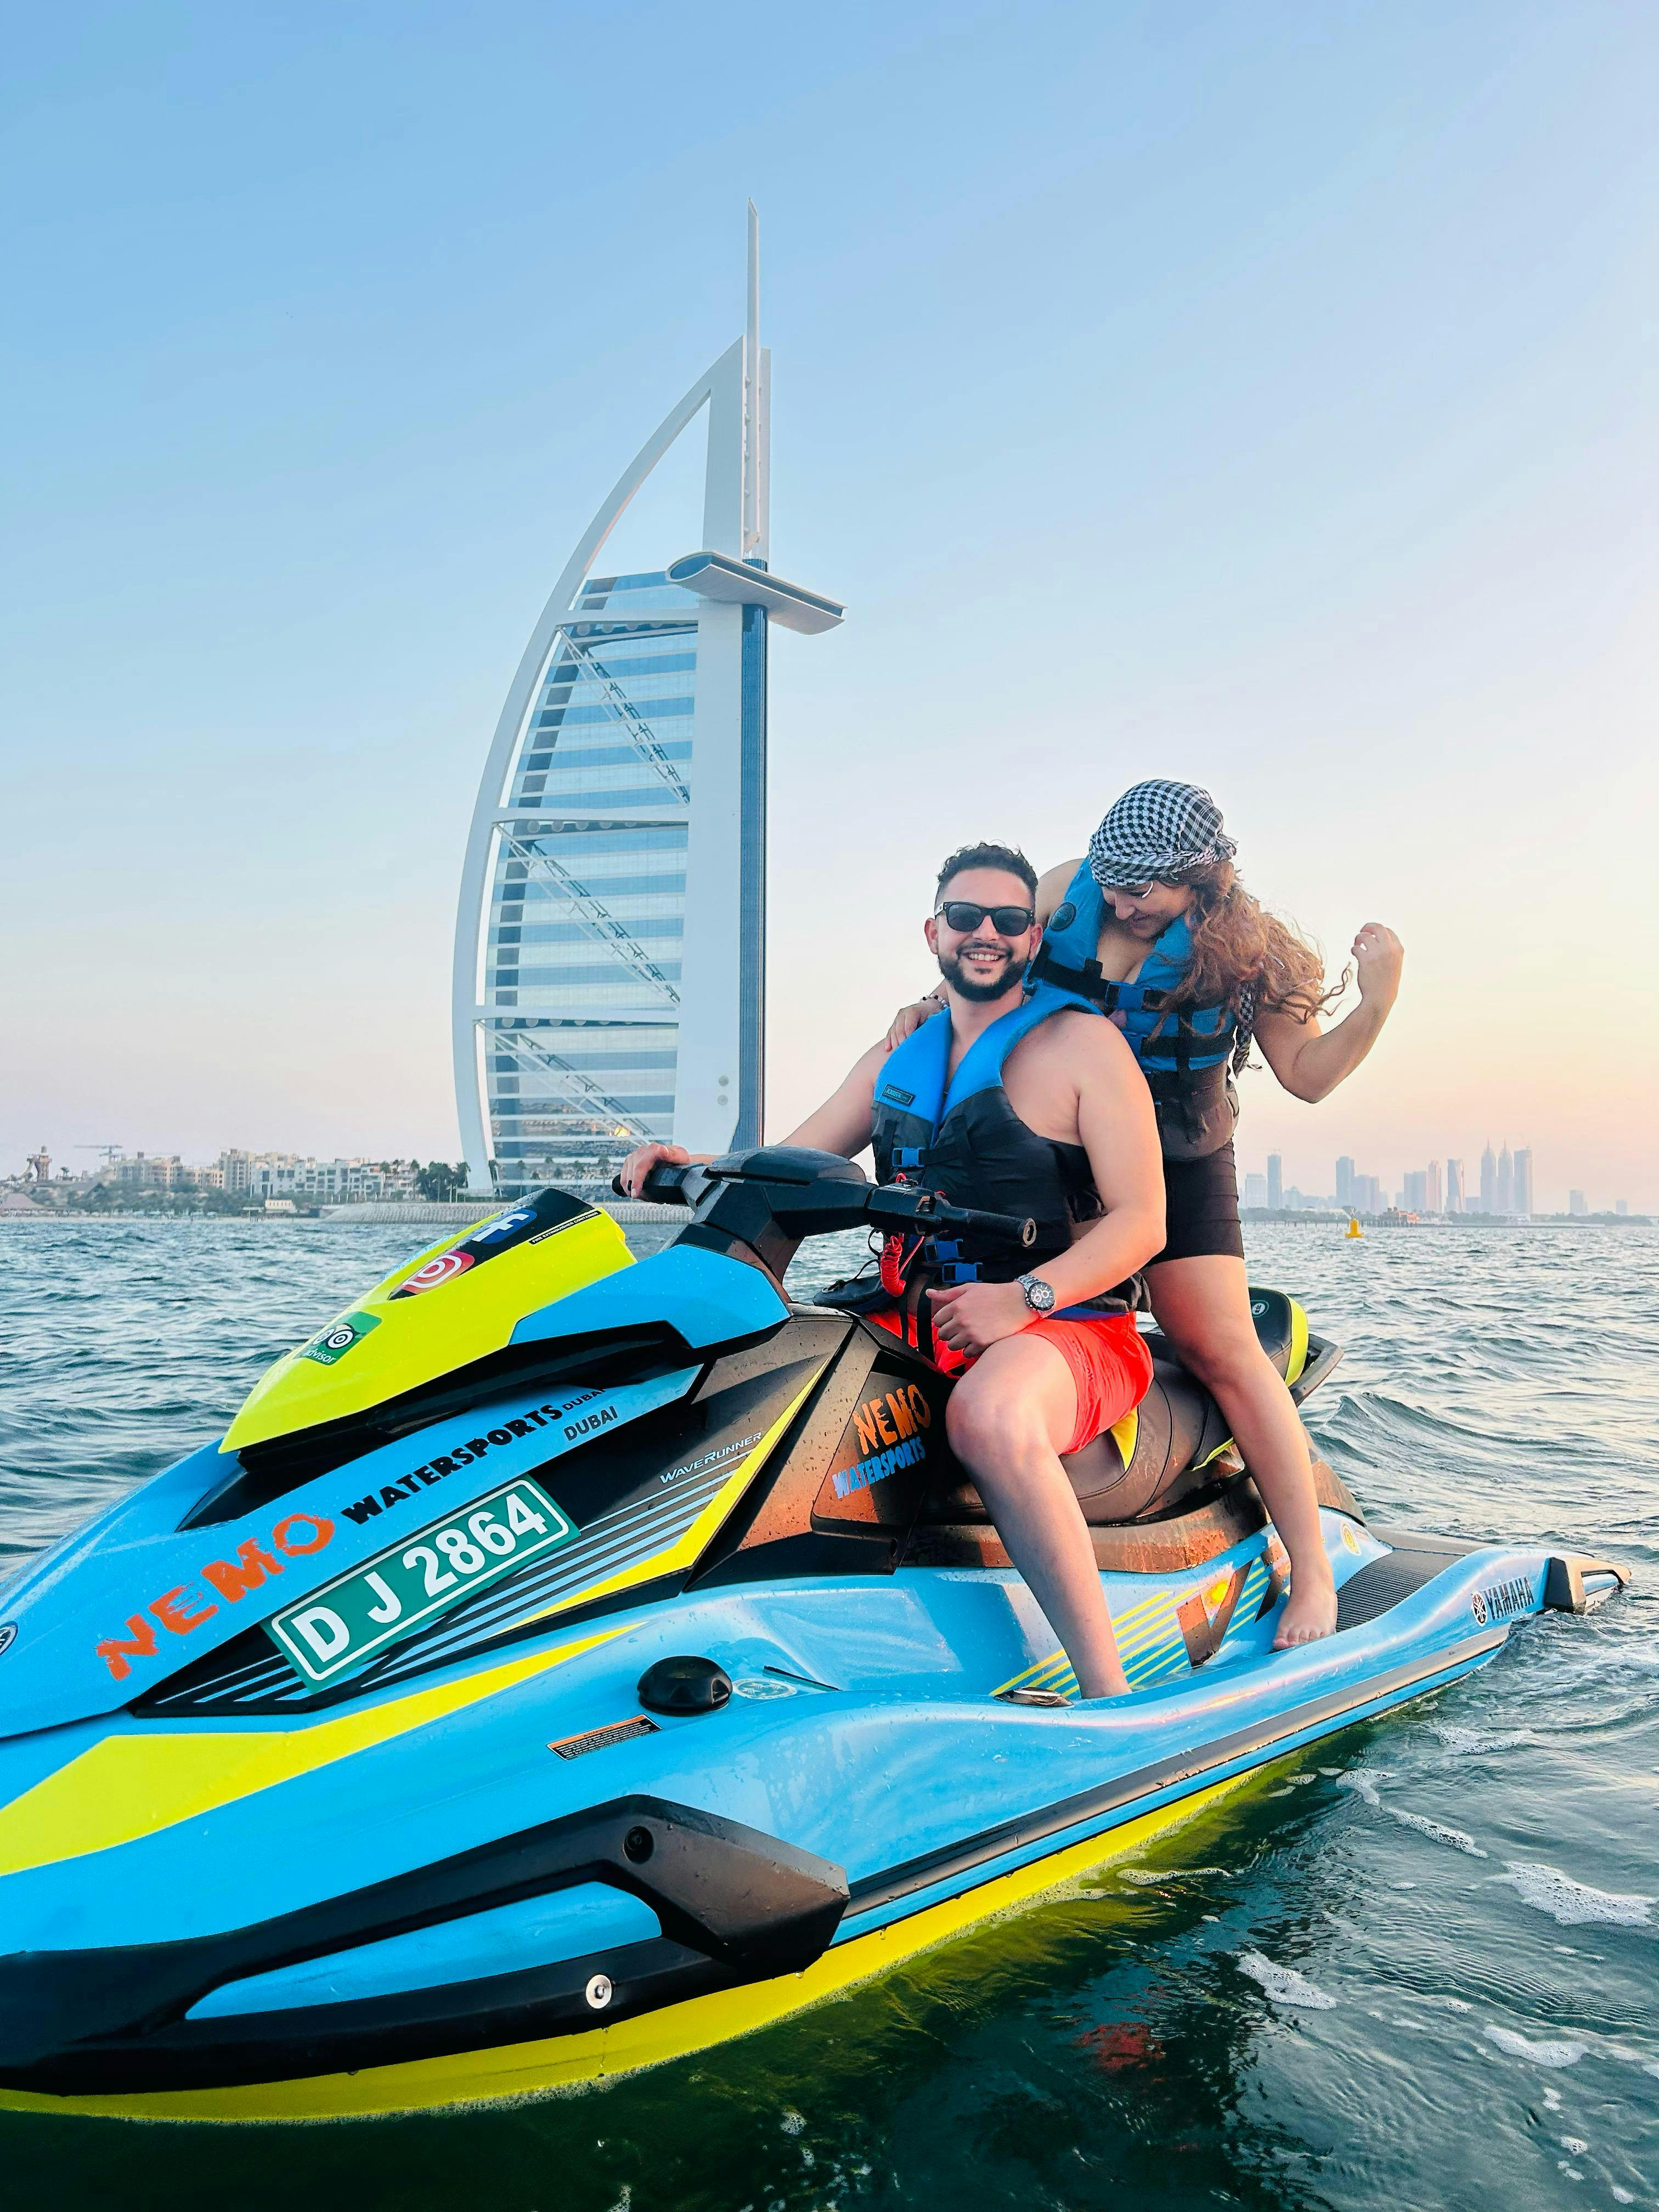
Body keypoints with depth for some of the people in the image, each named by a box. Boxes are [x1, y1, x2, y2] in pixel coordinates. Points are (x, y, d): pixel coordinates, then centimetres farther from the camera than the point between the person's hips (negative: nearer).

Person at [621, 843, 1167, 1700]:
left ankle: (1109, 1695, -29)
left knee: (989, 1414, -40)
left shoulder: (1082, 1042, -2)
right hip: (921, 1323, 6)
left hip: (1068, 1331, -6)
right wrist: (698, 1166, -5)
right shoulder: (897, 1059, 16)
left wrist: (1026, 1295, -23)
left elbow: (1141, 1220, -9)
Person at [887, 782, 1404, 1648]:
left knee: (1224, 1354, -9)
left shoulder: (1243, 951, -11)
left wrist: (1376, 1004, -23)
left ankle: (1312, 1569, 1)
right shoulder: (1069, 888, -5)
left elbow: (1306, 1073, -8)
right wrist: (932, 1005, -7)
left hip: (1179, 1170, -4)